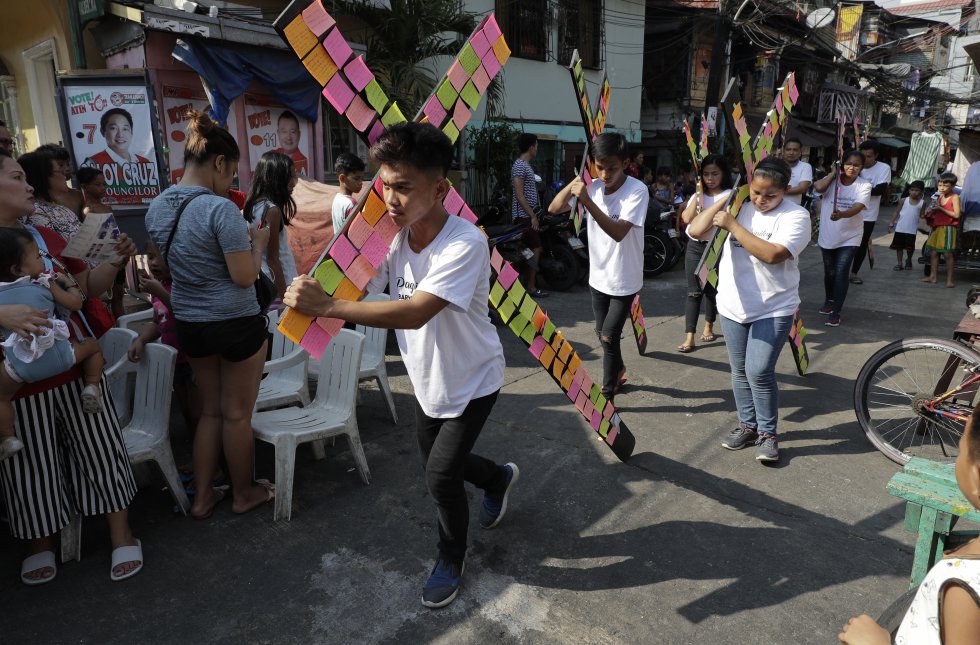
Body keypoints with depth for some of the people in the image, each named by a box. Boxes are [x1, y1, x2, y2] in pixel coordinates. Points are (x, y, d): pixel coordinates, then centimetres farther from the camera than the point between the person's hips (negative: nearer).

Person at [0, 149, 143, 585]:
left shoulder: (46, 236, 8)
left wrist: (115, 261, -2)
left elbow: (86, 286, 14)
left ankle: (121, 535, 23)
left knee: (99, 448, 8)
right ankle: (40, 544, 34)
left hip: (76, 368, 4)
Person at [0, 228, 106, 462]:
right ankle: (92, 386, 7)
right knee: (92, 345, 24)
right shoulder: (45, 284, -3)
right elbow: (75, 303, 5)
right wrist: (69, 283, 22)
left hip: (20, 366, 2)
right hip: (58, 356, -1)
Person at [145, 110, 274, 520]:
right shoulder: (221, 209, -21)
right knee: (237, 413, 9)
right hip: (235, 323, -7)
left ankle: (202, 498, 28)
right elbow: (245, 276, -21)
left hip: (189, 323, 7)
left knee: (210, 409, 20)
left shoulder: (156, 208, 3)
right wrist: (258, 243, -3)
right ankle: (244, 493, 28)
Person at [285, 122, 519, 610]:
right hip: (428, 380, 7)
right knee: (436, 464, 22)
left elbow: (414, 313, -43)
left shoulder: (465, 244, -33)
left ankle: (451, 559, 27)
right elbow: (355, 293, -11)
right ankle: (498, 478, 53)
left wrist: (325, 305, -43)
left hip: (472, 382, -7)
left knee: (440, 475, -4)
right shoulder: (394, 238, -13)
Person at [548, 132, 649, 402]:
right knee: (602, 333, 20)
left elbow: (618, 232, -32)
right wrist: (573, 184, -26)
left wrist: (587, 201, -40)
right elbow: (554, 209, -7)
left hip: (624, 280, -6)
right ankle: (618, 371, 46)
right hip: (598, 276, 6)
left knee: (609, 337, -4)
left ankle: (607, 394, 14)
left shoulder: (637, 191, -20)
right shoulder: (593, 186, -3)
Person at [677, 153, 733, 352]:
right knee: (694, 291, -1)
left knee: (711, 289, 11)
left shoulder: (729, 195, -6)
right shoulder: (697, 195, 9)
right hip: (694, 247, 3)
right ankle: (689, 338, -3)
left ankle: (708, 327, 33)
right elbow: (687, 218, -7)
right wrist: (698, 194, -5)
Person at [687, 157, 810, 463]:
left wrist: (733, 225, -25)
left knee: (759, 372, -9)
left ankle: (767, 433, 11)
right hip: (733, 306, 5)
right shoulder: (737, 206, 2)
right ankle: (747, 424, 31)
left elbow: (773, 254, -27)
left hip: (773, 310, -4)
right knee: (740, 371, 13)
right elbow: (696, 231, -3)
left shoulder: (795, 216, -12)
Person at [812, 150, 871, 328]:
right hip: (827, 235, 2)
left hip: (849, 237, -2)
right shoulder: (832, 180, -3)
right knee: (829, 272, 17)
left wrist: (841, 214, -44)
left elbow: (857, 207, -25)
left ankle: (836, 312, -4)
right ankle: (829, 300, 42)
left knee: (841, 273, -12)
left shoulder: (864, 186, -8)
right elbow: (818, 187, -26)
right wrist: (834, 172, -15)